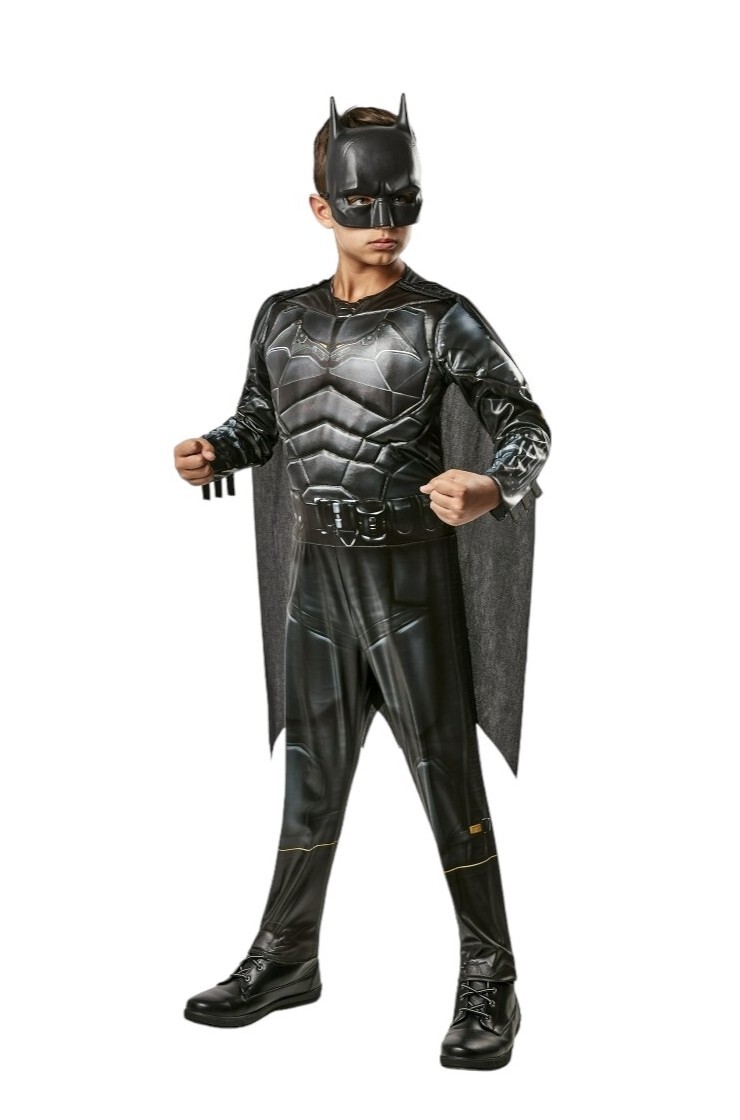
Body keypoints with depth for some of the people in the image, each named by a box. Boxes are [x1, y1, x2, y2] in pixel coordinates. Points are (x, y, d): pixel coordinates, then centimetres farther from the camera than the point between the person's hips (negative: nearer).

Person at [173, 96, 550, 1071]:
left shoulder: (443, 320, -9)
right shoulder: (284, 318, 6)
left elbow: (526, 427, -9)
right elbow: (259, 426, 15)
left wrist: (491, 490, -31)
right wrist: (210, 453, -7)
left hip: (411, 571, -4)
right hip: (317, 573, 5)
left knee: (448, 776, 0)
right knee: (311, 772, 13)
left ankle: (489, 985, 12)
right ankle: (285, 958, 27)